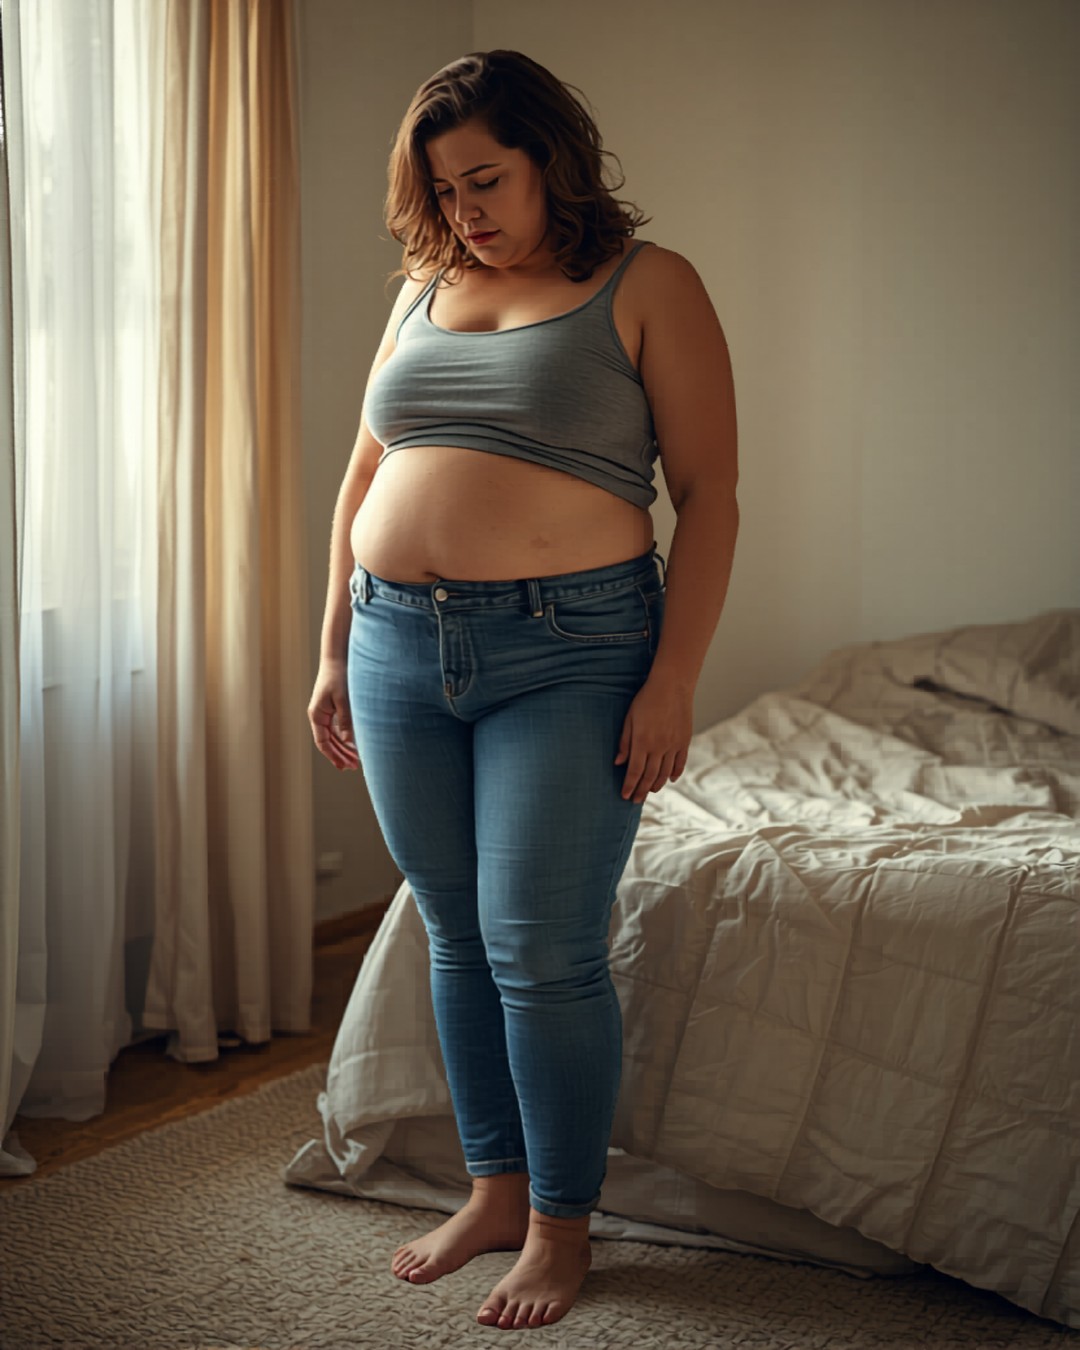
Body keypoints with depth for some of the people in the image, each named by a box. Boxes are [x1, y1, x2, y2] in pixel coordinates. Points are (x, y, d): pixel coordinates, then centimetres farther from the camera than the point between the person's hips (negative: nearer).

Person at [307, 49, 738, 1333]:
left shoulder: (646, 288, -2)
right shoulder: (422, 292, 14)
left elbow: (708, 496, -6)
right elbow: (361, 481, 19)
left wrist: (671, 682, -14)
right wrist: (334, 654, 15)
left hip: (567, 654, -5)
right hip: (400, 648, 6)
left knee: (542, 951, -4)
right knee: (457, 938, 12)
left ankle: (561, 1223, 13)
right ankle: (494, 1188, 26)